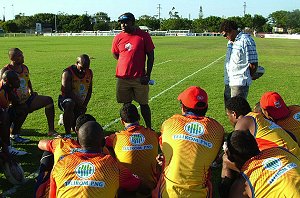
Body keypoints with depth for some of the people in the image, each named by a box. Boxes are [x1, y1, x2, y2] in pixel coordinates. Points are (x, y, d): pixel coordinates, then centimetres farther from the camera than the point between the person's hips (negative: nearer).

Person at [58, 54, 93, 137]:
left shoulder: (89, 73, 2)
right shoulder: (68, 73, -18)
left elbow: (89, 90, 9)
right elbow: (67, 92, -22)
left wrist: (84, 105, -3)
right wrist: (79, 104, -25)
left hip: (80, 103, 6)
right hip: (66, 99, -6)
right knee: (70, 104, -44)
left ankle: (65, 119, 38)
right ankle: (68, 133, -36)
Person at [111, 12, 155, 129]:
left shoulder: (144, 36, -4)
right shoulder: (118, 38, 3)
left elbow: (151, 56, -1)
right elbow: (115, 54, 18)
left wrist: (148, 75, -7)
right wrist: (127, 64, 10)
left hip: (139, 78, -2)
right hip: (122, 78, 2)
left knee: (143, 104, 7)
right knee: (126, 105, 8)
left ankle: (149, 129, 19)